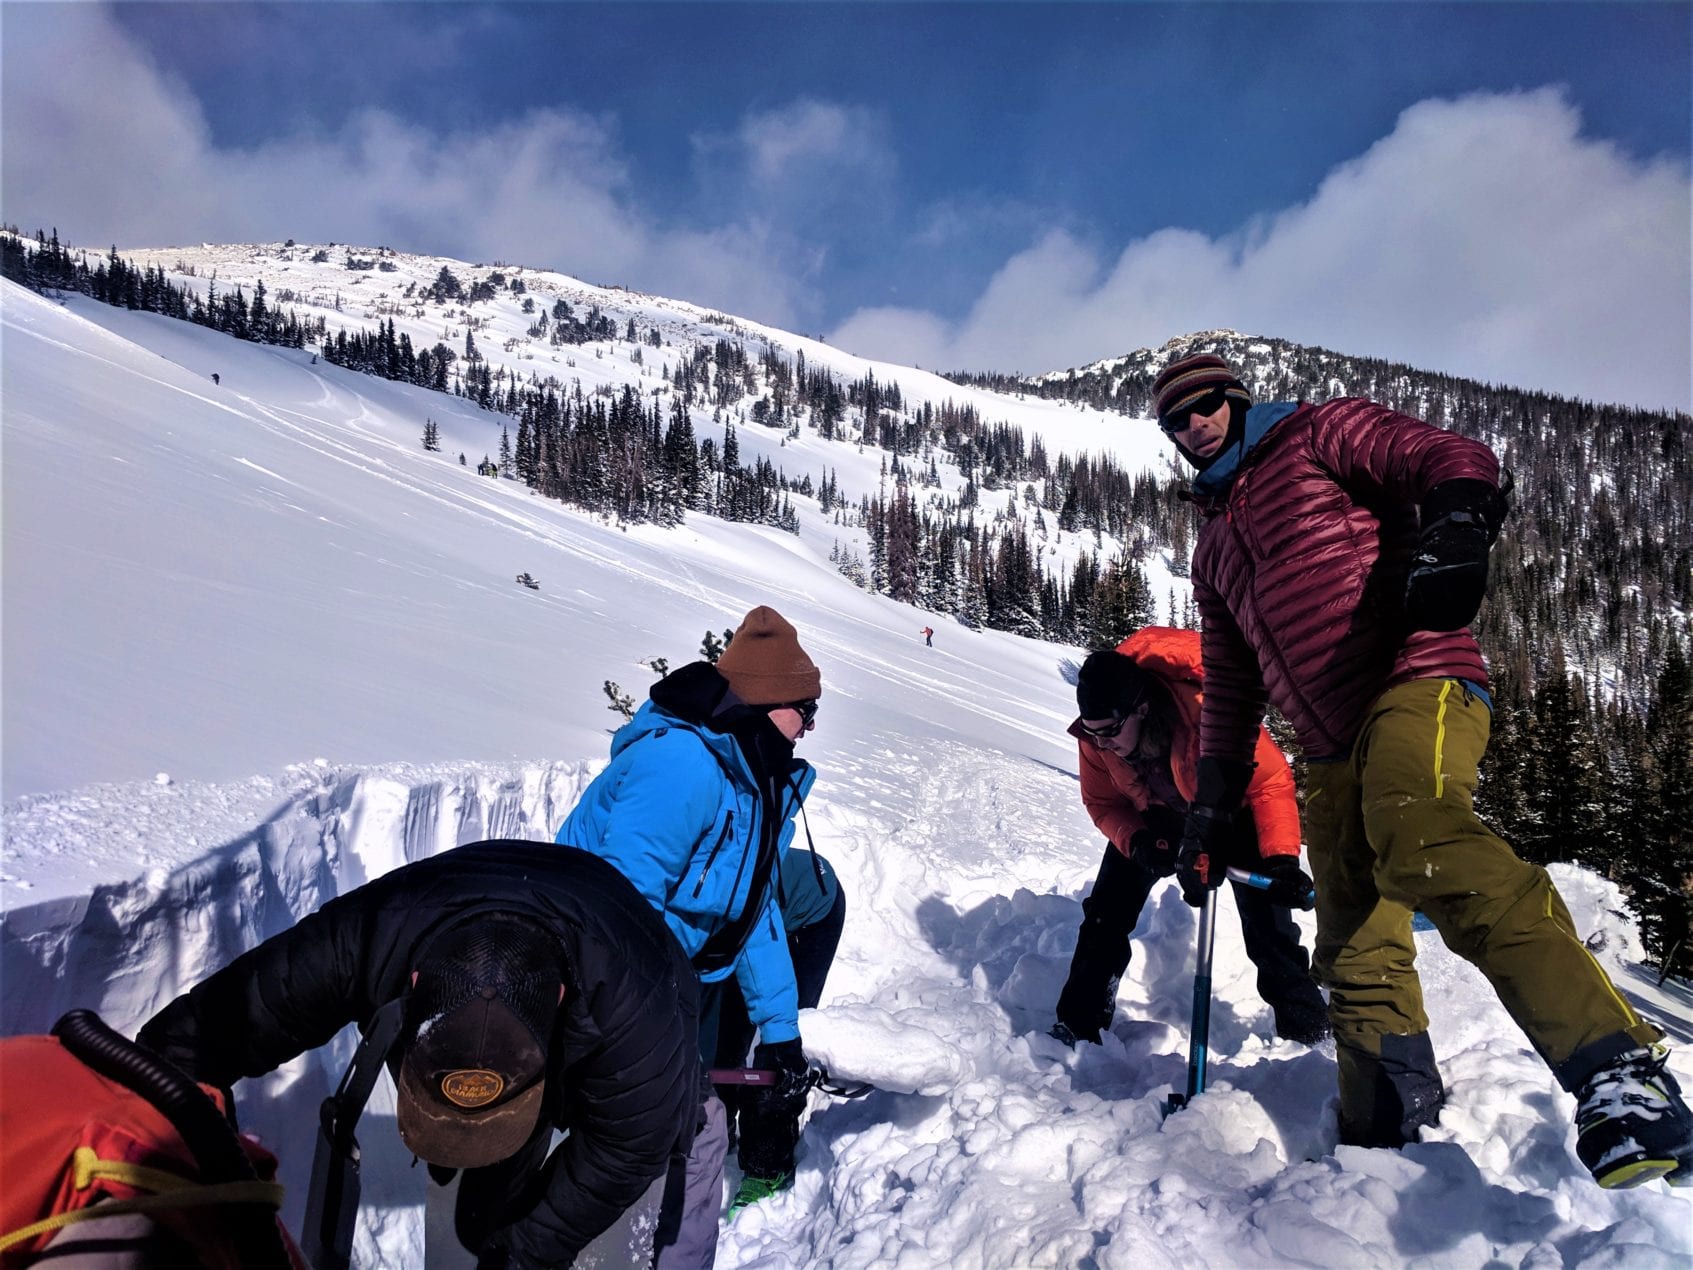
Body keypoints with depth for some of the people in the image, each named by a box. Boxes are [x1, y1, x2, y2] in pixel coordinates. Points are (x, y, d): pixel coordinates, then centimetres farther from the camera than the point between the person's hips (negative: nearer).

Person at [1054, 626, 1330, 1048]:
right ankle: (1076, 1025, 9)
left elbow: (1271, 781, -31)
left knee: (1265, 914, -11)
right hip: (1155, 817, 3)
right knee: (1107, 911, -4)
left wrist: (1281, 859, -41)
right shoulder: (1094, 736, -28)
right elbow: (1102, 803, -12)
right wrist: (1135, 840, -33)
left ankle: (1307, 1030, 9)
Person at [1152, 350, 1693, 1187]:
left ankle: (1619, 1070, -39)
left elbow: (1447, 457, -6)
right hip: (1333, 753, 8)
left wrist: (1456, 529, -29)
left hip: (1416, 680, -7)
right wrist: (1211, 800, 22)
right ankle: (1381, 1137, 14)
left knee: (1417, 841, -35)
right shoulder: (1213, 547, 26)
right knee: (1356, 955, 5)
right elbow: (1229, 682, 29)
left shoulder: (1317, 433, 10)